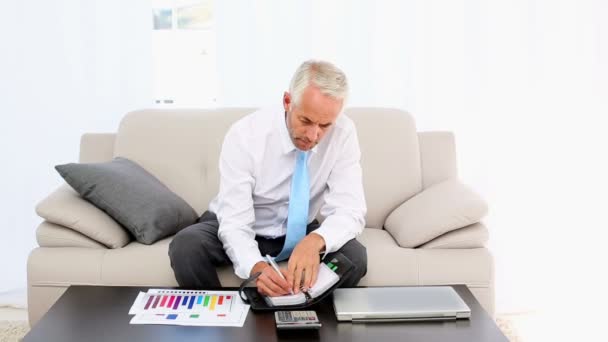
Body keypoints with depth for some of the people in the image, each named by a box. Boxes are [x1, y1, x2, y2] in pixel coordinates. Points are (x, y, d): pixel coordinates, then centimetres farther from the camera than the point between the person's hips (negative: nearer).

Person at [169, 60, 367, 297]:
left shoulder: (343, 133, -20)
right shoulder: (245, 135, -27)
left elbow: (349, 211, -24)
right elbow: (235, 223, -29)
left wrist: (315, 241, -47)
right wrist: (257, 267, -50)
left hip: (300, 233, 1)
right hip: (239, 228, -1)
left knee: (354, 256, -28)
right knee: (186, 246, -31)